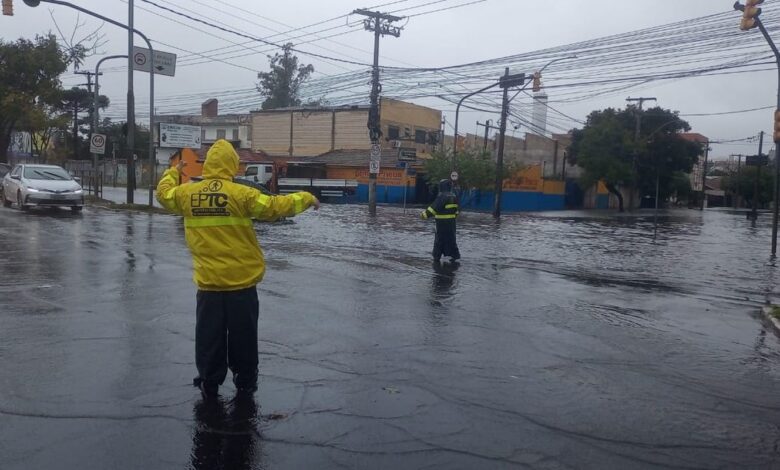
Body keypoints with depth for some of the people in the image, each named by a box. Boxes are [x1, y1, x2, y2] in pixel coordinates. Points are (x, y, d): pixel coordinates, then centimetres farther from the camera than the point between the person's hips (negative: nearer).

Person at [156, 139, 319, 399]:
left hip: (208, 283, 3)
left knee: (209, 335, 14)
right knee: (243, 335, 12)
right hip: (241, 282, -3)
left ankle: (209, 383, 23)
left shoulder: (188, 193, 0)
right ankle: (245, 382, 23)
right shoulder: (240, 193, -13)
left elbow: (164, 193, 21)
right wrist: (306, 198, 4)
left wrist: (173, 171, 39)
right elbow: (276, 207, -11)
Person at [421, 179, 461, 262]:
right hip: (451, 222, 7)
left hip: (442, 222, -7)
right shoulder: (453, 197, 8)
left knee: (439, 239, 2)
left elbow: (434, 207, -22)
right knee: (451, 238, 15)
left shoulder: (442, 197, -17)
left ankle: (437, 256, 8)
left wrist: (425, 214, -18)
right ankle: (455, 255, 16)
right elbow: (455, 209, 15)